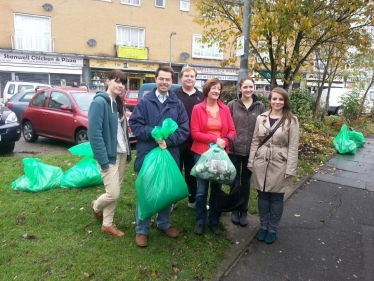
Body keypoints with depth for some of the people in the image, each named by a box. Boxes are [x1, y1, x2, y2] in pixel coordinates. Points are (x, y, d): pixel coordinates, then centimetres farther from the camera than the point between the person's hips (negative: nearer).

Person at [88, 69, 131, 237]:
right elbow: (94, 133, -20)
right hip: (109, 154, -8)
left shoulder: (119, 103, 11)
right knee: (113, 193, -4)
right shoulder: (99, 102, -15)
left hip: (121, 153, 8)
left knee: (116, 191, 13)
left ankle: (107, 224, 29)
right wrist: (103, 159, -21)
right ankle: (96, 206, 29)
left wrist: (128, 152, 7)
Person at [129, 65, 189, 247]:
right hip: (147, 154, -2)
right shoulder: (144, 102, 0)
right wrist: (153, 133, -19)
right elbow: (134, 124, -5)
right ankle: (141, 230, 23)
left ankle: (164, 224, 36)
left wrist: (168, 141, -15)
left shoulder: (177, 104, 5)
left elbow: (184, 130, 0)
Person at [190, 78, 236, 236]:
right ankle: (200, 221, 21)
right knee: (202, 190, 3)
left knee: (217, 188, 12)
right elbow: (195, 133, -9)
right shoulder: (198, 109, -4)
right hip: (202, 153, -3)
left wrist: (225, 141, -14)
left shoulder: (225, 109, 5)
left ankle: (214, 221, 26)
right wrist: (214, 139, -16)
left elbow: (232, 131, 6)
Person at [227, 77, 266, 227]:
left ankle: (244, 211, 28)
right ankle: (235, 210, 29)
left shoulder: (260, 106, 2)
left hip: (251, 151, 1)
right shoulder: (232, 105, -3)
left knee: (246, 181, 13)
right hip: (234, 149, -1)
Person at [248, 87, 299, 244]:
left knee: (276, 198, 8)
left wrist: (290, 169, -11)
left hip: (280, 164, -3)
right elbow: (255, 141, 7)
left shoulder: (291, 120, -4)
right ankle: (263, 227, 29)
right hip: (261, 163, 3)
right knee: (262, 196, 12)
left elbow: (293, 146, -7)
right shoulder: (261, 118, 5)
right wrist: (251, 162, 5)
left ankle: (272, 229, 26)